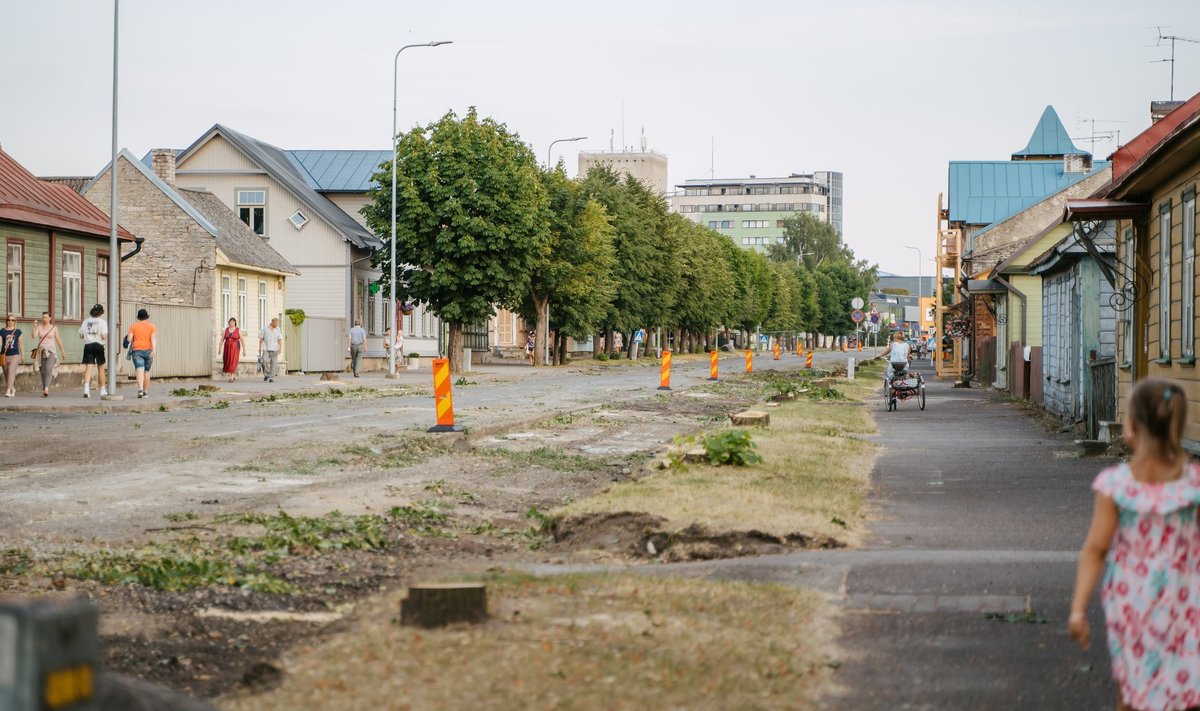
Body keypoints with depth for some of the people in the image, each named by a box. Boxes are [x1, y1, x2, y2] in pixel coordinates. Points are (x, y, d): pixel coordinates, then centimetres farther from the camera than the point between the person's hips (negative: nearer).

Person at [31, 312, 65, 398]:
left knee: (48, 369, -22)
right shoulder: (39, 327, 4)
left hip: (51, 351, -2)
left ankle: (46, 389, -32)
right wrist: (34, 326, -16)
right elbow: (34, 336, -10)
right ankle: (44, 391, 14)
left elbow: (59, 340, 5)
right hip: (41, 351, 2)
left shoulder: (54, 328, 2)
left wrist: (62, 352, 5)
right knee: (43, 371, 5)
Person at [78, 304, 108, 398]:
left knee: (88, 368, -3)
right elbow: (104, 336, -12)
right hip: (98, 345, -2)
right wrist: (107, 337, 9)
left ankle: (86, 389, -20)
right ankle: (103, 390, 18)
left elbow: (81, 335, 7)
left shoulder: (85, 321, 6)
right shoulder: (102, 322, -5)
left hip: (88, 345, 2)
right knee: (101, 368, 11)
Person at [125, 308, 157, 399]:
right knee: (146, 371, 14)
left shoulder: (133, 326, 4)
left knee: (140, 371, -12)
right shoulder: (152, 326, 4)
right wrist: (154, 350, -17)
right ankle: (146, 392, 20)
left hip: (137, 350, -1)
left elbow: (129, 339, -3)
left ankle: (140, 389, -31)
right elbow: (153, 338, -9)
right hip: (148, 351, 1)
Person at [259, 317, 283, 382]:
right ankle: (266, 374, 6)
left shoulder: (278, 330, 6)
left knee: (273, 363, -4)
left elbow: (280, 340, 0)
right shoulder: (265, 329, 4)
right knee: (265, 361, -16)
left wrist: (280, 348, -14)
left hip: (274, 349, 1)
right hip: (266, 349, -1)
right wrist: (260, 348, 3)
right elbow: (261, 339, 7)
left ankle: (271, 378, 2)